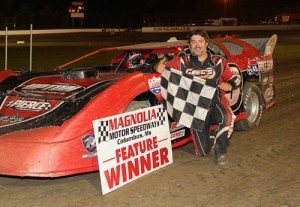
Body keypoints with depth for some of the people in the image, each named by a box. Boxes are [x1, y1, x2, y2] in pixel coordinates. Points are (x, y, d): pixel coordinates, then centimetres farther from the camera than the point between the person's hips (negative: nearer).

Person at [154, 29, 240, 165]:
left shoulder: (218, 62, 5)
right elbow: (164, 67, 0)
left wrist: (229, 85, -10)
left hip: (216, 103, 0)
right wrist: (158, 67, -24)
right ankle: (213, 135, 36)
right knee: (203, 152, -2)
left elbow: (234, 79, 13)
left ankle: (220, 151, -11)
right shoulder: (182, 62, 2)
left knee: (227, 117, -38)